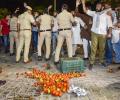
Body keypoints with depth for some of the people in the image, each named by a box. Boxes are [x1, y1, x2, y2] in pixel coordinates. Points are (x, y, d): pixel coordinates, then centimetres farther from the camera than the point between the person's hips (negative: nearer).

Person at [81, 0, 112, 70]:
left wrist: (109, 33, -17)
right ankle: (91, 63, 0)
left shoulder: (106, 15, -1)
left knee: (102, 48, 9)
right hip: (94, 33, 2)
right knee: (93, 48, -3)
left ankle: (102, 61, 26)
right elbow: (85, 11, 10)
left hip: (103, 34, -1)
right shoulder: (94, 13, 8)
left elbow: (110, 25, -6)